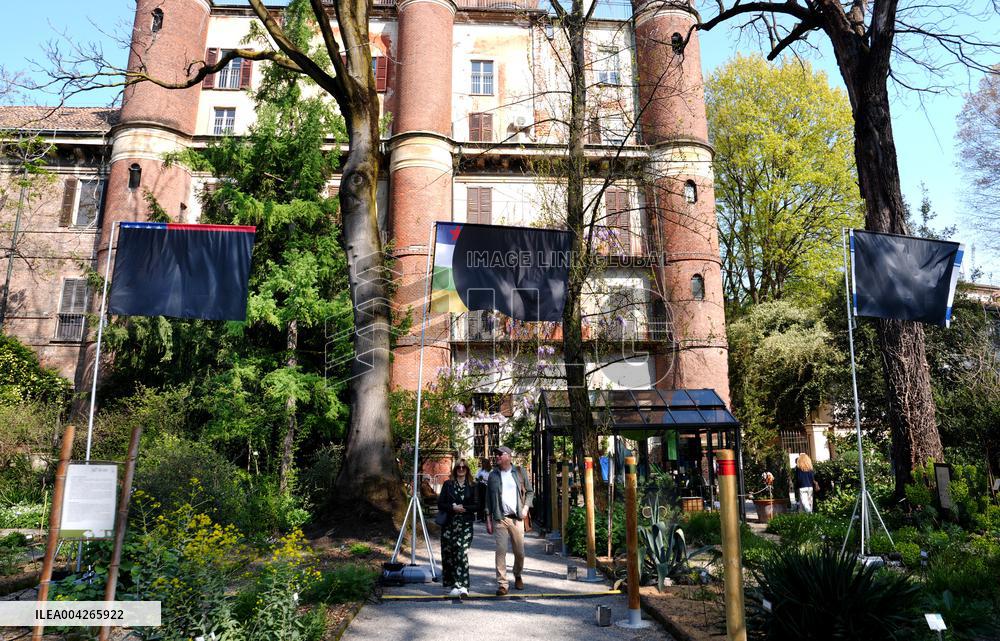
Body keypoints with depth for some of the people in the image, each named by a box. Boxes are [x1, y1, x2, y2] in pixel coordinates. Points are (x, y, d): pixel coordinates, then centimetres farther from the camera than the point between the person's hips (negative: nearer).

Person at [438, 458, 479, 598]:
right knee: (448, 554, 2)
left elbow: (477, 506, 4)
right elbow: (440, 504, 3)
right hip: (449, 524, 2)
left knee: (462, 553, -13)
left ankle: (462, 586, -18)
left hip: (465, 525, -1)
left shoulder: (472, 486, 8)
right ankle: (452, 583, 16)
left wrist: (463, 508, -10)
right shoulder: (447, 484, 8)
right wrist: (453, 508, -12)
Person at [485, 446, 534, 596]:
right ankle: (502, 584, 1)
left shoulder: (519, 472, 6)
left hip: (517, 518, 0)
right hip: (499, 519, 0)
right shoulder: (493, 475, 7)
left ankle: (518, 576, 31)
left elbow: (530, 491, 12)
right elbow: (488, 499, 9)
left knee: (519, 551, 5)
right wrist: (488, 520, 4)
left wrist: (526, 507, -3)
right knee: (500, 551, -6)